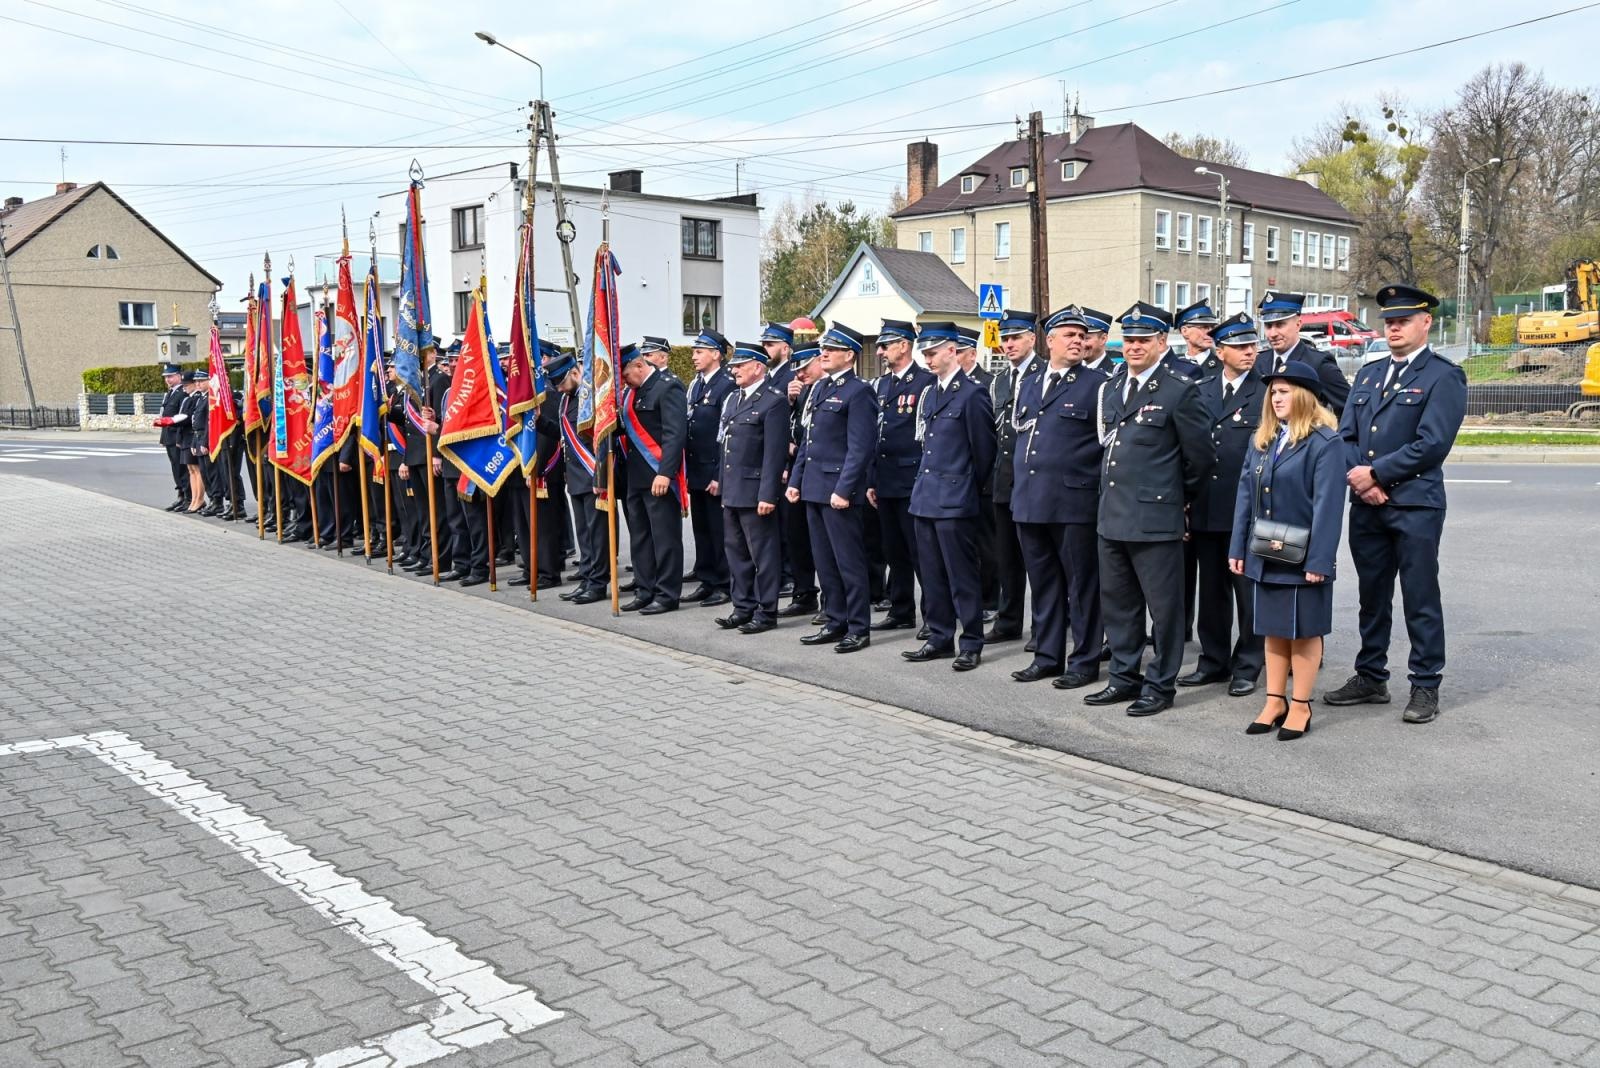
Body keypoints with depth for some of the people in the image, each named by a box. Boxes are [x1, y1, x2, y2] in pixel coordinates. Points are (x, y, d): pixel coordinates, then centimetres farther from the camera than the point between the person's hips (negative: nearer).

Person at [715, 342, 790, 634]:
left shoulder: (774, 401, -11)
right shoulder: (734, 399, 15)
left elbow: (774, 453, -16)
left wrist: (767, 495, -20)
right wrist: (722, 483, 15)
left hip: (755, 491, -9)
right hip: (732, 490, 9)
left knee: (763, 553, 0)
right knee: (736, 552, 14)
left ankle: (766, 612, 9)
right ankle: (743, 607, 24)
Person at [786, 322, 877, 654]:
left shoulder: (858, 392, -11)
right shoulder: (819, 388, 15)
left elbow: (861, 448, -16)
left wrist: (843, 490, -20)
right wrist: (795, 479, 14)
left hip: (840, 490, -9)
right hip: (814, 487, 9)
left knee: (849, 563, -1)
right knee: (824, 562, 14)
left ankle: (858, 629, 8)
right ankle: (835, 623, 23)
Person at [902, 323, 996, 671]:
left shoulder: (973, 394, -11)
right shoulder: (929, 393, 13)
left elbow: (984, 448, -8)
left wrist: (968, 484, 2)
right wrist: (925, 481, 15)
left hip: (955, 499, -8)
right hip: (926, 496, 8)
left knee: (962, 576, -1)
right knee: (932, 574, 13)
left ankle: (972, 645, 8)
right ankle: (939, 639, 22)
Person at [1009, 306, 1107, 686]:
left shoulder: (1096, 384, -2)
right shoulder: (1030, 385, 16)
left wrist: (1098, 486, -8)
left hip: (1074, 501, -6)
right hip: (1030, 501, 6)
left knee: (1081, 584, 2)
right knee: (1043, 583, 12)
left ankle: (1085, 661, 11)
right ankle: (1047, 656, 22)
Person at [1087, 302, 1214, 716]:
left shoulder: (1180, 391, -8)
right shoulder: (1111, 388, 13)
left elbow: (1201, 457, -4)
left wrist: (1177, 496, 5)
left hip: (1155, 518, -7)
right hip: (1112, 516, 7)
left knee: (1164, 606, 2)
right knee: (1117, 603, 15)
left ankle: (1160, 685, 13)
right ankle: (1125, 678, 27)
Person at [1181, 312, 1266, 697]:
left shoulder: (1267, 393, -4)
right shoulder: (1199, 390, 8)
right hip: (1205, 508, 4)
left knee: (1247, 590, 5)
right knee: (1211, 589, 13)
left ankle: (1247, 667, 17)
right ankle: (1214, 661, 25)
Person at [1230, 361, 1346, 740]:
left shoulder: (1324, 443, -11)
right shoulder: (1261, 440, 10)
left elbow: (1328, 505, -16)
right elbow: (1245, 495, 9)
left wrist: (1319, 560, -19)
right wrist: (1237, 548, 5)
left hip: (1302, 558, -6)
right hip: (1263, 556, 6)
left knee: (1304, 632, 6)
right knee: (1273, 630, 14)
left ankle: (1300, 706, 16)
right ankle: (1275, 702, 23)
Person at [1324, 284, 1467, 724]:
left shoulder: (1443, 376, -5)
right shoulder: (1368, 374, 15)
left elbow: (1432, 443, -15)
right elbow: (1346, 435, 10)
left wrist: (1375, 474, -14)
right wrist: (1359, 480, -7)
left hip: (1415, 505, -6)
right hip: (1366, 506, 6)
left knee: (1420, 598, 1)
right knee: (1371, 596, 14)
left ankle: (1425, 686, 11)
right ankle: (1370, 679, 24)